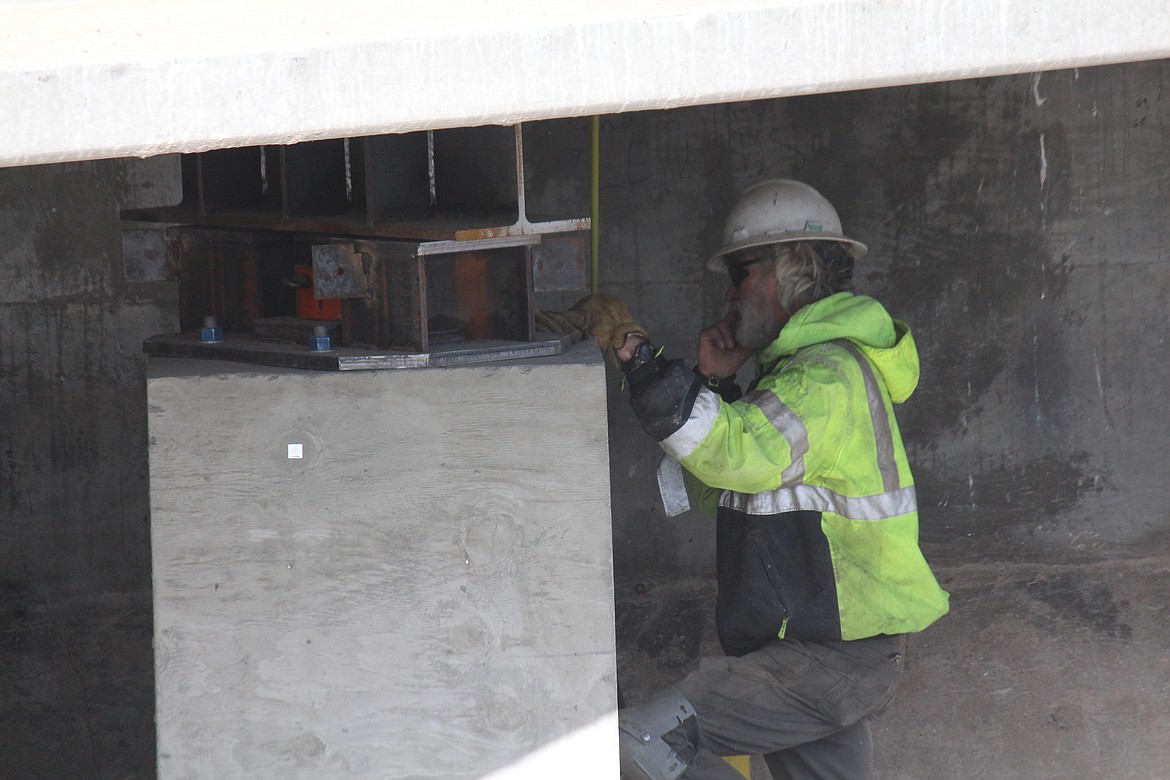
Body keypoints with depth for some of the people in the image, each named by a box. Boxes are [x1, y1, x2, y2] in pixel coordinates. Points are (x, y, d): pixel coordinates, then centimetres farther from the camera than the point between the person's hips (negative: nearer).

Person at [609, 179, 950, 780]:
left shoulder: (827, 375, -15)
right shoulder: (809, 362, 19)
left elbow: (742, 455, -34)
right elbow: (716, 490, 22)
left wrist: (643, 364, -32)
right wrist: (715, 383, 8)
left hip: (828, 661, -11)